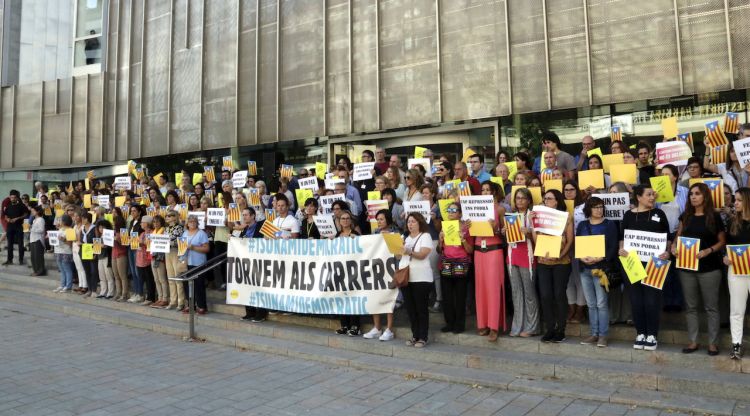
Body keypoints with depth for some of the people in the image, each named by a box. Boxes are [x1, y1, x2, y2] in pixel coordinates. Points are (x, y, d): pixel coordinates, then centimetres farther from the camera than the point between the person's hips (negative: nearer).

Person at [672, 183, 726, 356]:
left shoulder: (714, 217, -2)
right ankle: (693, 341, 17)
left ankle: (713, 342, 13)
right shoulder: (686, 216, 9)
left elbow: (722, 241, 1)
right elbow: (678, 236, 16)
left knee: (711, 307, 3)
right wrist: (674, 247, -5)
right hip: (686, 267, 4)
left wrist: (708, 251, -16)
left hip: (709, 268, -4)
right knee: (690, 306, 9)